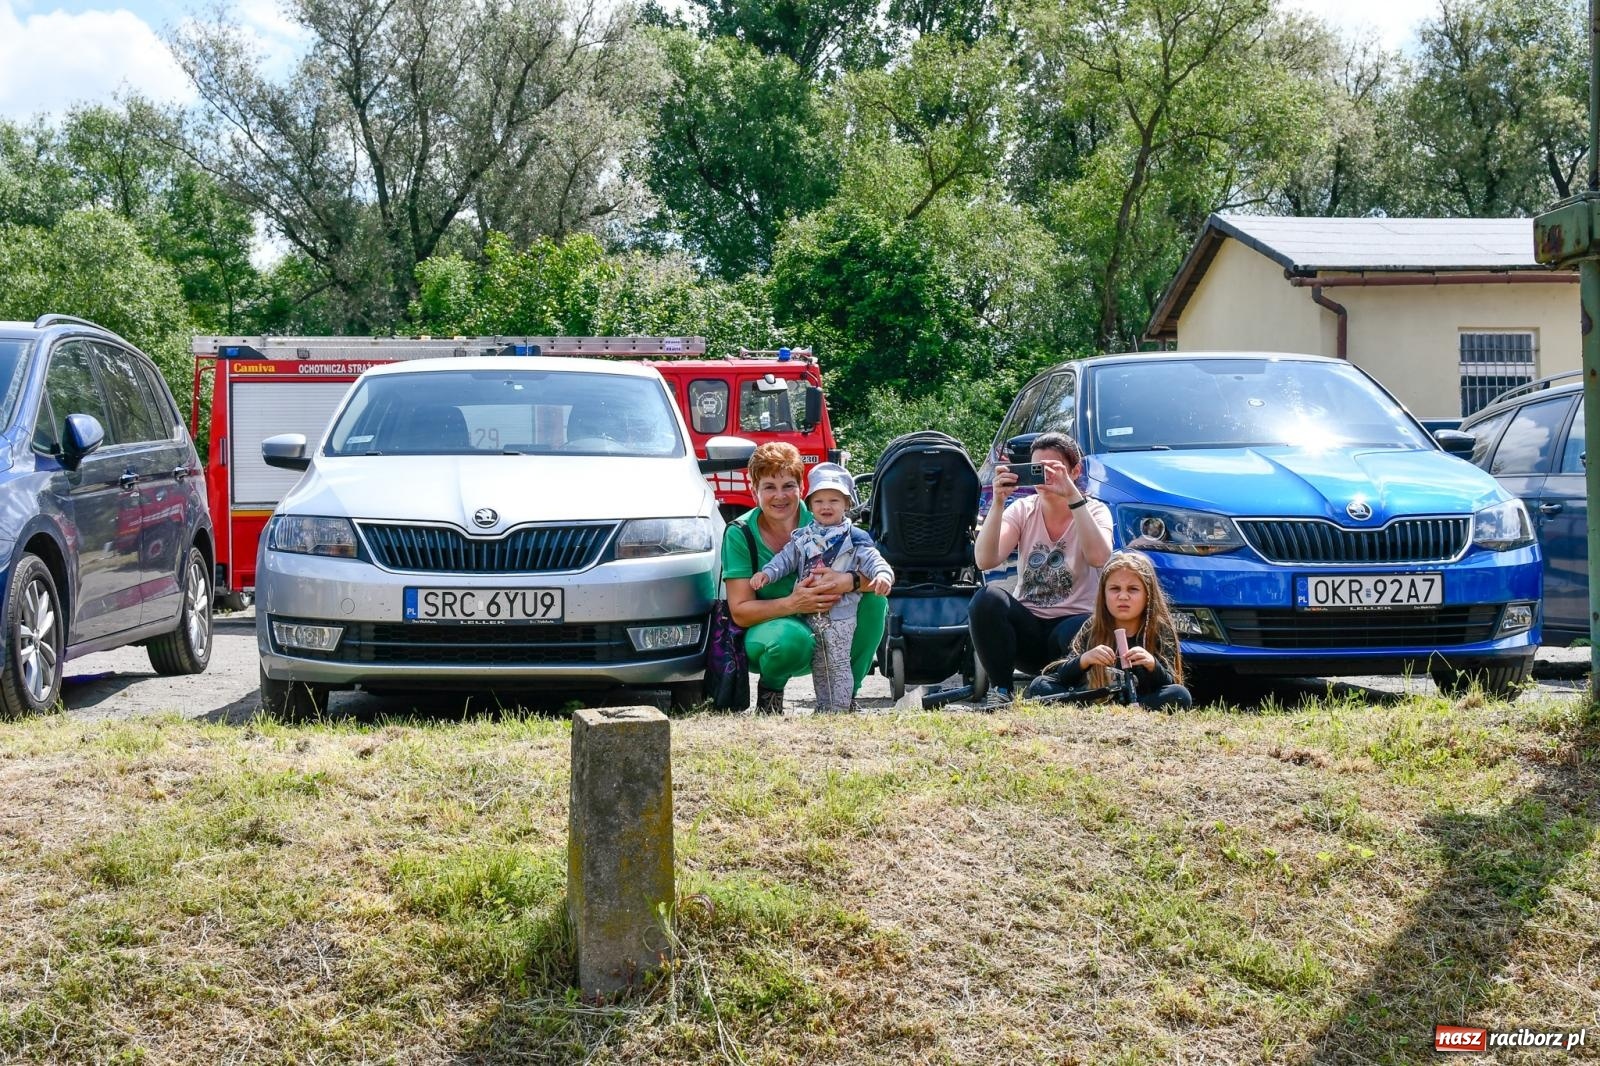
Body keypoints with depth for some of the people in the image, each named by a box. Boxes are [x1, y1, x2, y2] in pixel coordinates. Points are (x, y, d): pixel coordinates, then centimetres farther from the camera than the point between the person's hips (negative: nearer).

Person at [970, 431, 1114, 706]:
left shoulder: (1094, 511, -2)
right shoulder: (1022, 511, 3)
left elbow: (1098, 557, -27)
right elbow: (985, 560, -15)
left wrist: (1073, 496, -29)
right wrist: (998, 502, -24)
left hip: (1073, 622, -3)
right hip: (1027, 626, 3)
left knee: (1077, 633, -38)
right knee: (988, 598, -28)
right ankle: (1000, 692, -15)